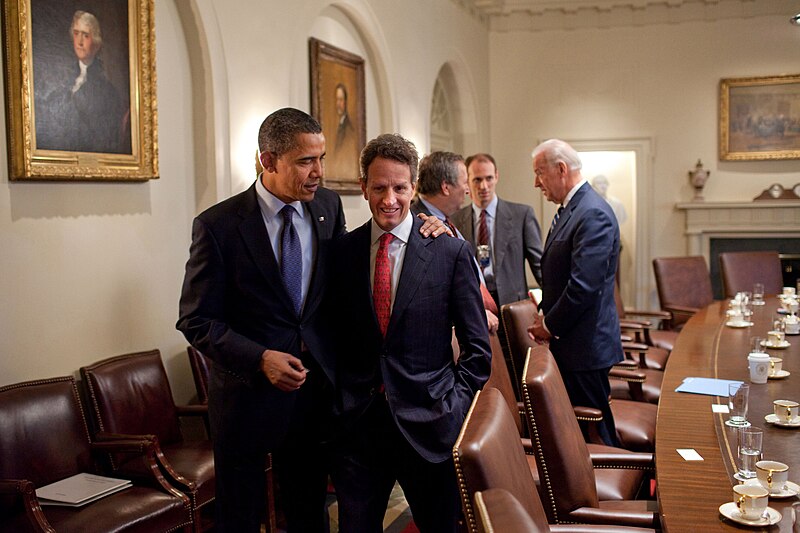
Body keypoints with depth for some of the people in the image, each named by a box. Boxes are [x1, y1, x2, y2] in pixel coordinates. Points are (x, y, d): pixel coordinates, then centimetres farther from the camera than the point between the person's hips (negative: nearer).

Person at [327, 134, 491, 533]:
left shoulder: (452, 253, -3)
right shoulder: (341, 252, 4)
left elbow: (477, 348, 0)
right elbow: (333, 335, 8)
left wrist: (452, 406, -7)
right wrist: (338, 406, -1)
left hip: (429, 426, -2)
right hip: (356, 425, 2)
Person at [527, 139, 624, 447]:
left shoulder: (593, 214, -19)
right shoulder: (569, 210, 14)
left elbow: (584, 286, -24)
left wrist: (550, 325, -12)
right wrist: (544, 315, 7)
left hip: (585, 344, -10)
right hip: (570, 342, 10)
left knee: (594, 434, 0)